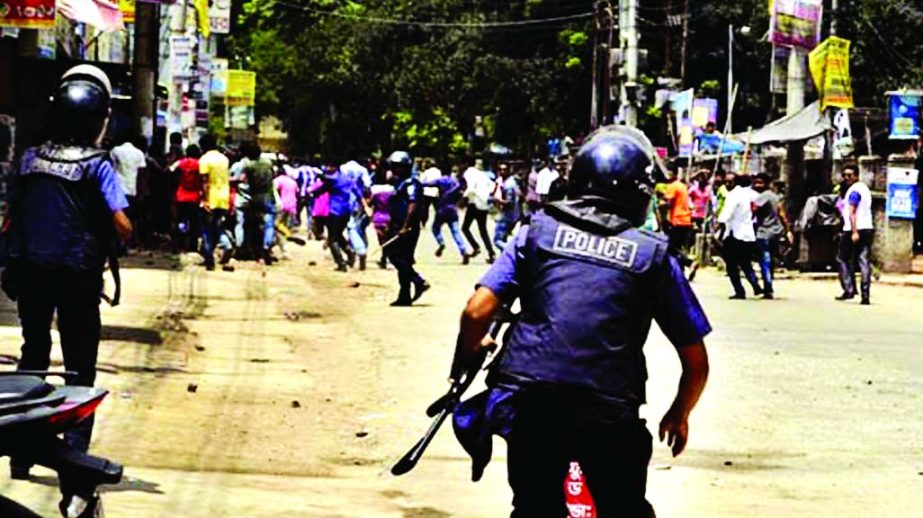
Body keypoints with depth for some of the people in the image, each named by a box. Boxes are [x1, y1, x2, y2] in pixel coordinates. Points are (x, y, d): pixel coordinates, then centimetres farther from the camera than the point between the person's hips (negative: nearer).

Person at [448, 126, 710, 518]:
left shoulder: (537, 232, 7)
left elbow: (477, 312, -1)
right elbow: (696, 364, 8)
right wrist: (679, 415, 26)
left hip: (530, 407, 1)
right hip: (610, 418, -1)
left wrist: (460, 372, 17)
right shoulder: (655, 256, 6)